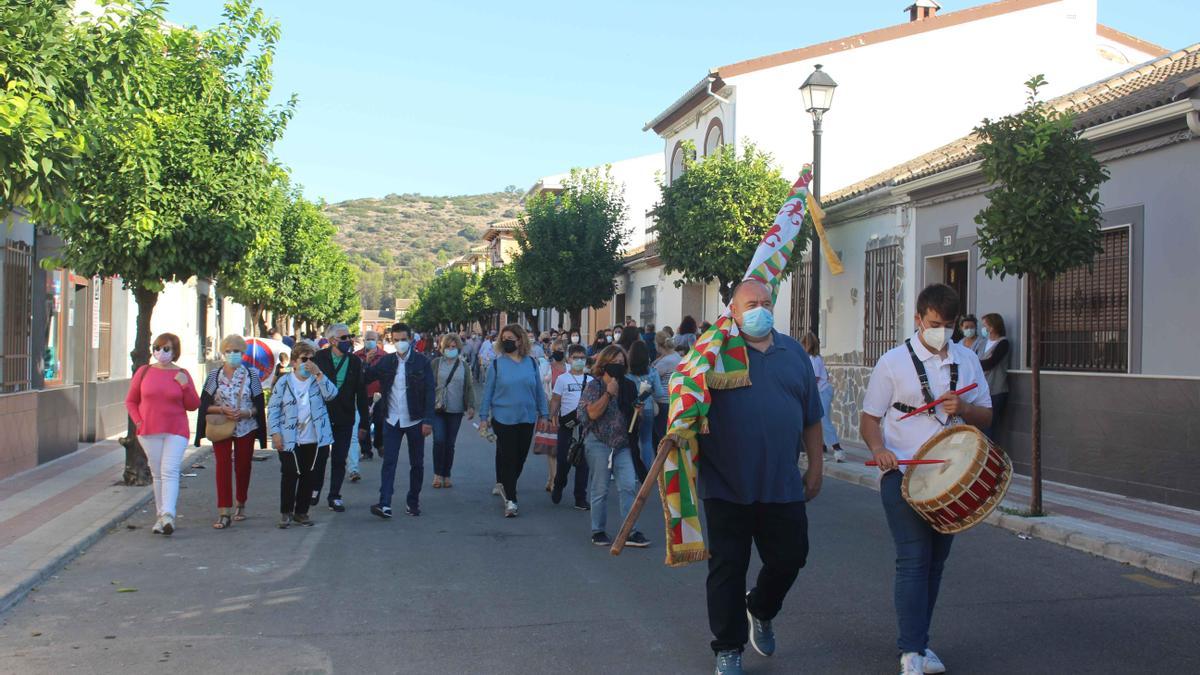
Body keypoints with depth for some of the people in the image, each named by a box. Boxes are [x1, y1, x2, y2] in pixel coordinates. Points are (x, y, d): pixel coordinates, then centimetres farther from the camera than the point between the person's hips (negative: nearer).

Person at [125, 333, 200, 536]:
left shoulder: (182, 375, 2)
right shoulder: (143, 372, 5)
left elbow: (193, 405, 4)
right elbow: (130, 401, 12)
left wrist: (185, 386, -11)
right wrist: (138, 422, -2)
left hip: (175, 431, -2)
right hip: (149, 432, 2)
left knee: (170, 471, -14)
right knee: (157, 474, 7)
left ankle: (168, 516, -22)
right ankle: (161, 516, 15)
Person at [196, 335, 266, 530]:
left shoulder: (251, 374, 1)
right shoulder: (215, 375, 2)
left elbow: (259, 406, 2)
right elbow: (205, 405, 1)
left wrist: (246, 413, -16)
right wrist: (221, 409, -16)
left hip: (246, 428, 1)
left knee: (243, 467, 8)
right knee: (223, 468, -9)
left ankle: (240, 505, 29)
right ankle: (224, 513, -10)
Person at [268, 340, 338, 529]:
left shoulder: (318, 380, 6)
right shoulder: (284, 382, 1)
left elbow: (331, 394, -12)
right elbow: (273, 409, 1)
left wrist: (318, 374, -18)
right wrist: (275, 433, -7)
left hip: (315, 440, 2)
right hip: (290, 440, -2)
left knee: (309, 477, 8)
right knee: (289, 476, 0)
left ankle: (301, 511, 20)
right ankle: (286, 512, 13)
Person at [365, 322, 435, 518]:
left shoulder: (422, 362, -4)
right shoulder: (386, 362, 4)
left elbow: (431, 391, -6)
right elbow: (365, 379, 4)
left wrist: (428, 420, -12)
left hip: (414, 421, -1)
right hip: (392, 420, 1)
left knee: (417, 463, 8)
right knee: (389, 462, -6)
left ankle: (413, 501, 22)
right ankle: (385, 504, -9)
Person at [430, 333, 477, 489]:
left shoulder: (464, 365, 7)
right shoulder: (436, 363, 2)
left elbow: (469, 387, 8)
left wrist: (471, 406, -2)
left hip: (456, 410, 2)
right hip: (438, 409, -2)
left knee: (450, 443, 7)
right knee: (439, 441, -11)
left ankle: (446, 476, 17)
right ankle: (438, 474, 4)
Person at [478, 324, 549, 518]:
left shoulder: (531, 363, 2)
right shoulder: (497, 363, -4)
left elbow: (539, 390, 8)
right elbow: (488, 391, 0)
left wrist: (543, 413, 8)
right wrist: (484, 417, -1)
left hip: (527, 418, 3)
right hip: (503, 418, -3)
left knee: (521, 457, 11)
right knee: (508, 457, -1)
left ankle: (504, 485, 34)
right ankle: (510, 500, 4)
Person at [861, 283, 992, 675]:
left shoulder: (967, 361, 8)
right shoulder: (894, 362, -2)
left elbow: (986, 417, 12)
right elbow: (870, 418, 0)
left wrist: (962, 408, -10)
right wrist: (878, 448, -21)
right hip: (903, 474, -4)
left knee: (936, 560, 11)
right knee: (914, 559, -11)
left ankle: (918, 643, 23)